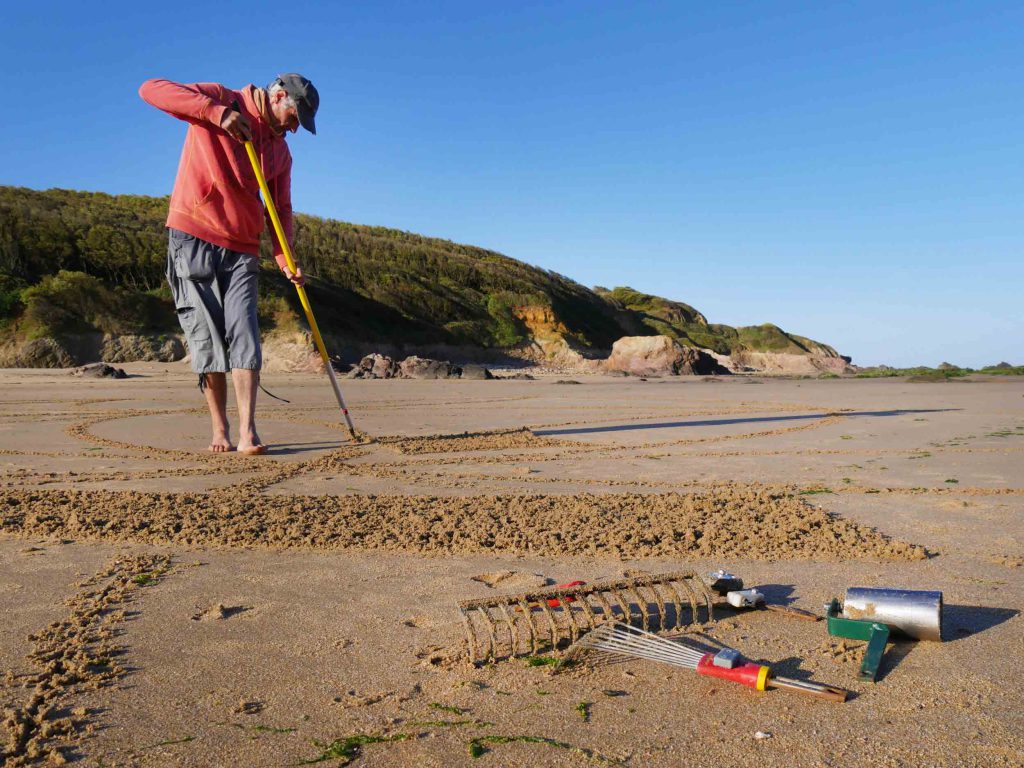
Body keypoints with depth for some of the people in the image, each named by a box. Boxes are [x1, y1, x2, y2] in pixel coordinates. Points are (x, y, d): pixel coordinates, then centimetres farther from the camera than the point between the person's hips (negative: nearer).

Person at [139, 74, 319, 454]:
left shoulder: (280, 150, 16)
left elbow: (281, 208, 14)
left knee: (243, 335, -10)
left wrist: (284, 258, -1)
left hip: (242, 248, 4)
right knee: (207, 338, -3)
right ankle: (220, 431, 6)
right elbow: (151, 89, -8)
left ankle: (247, 433, -13)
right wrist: (216, 111, -18)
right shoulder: (218, 100, 3)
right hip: (193, 239, -4)